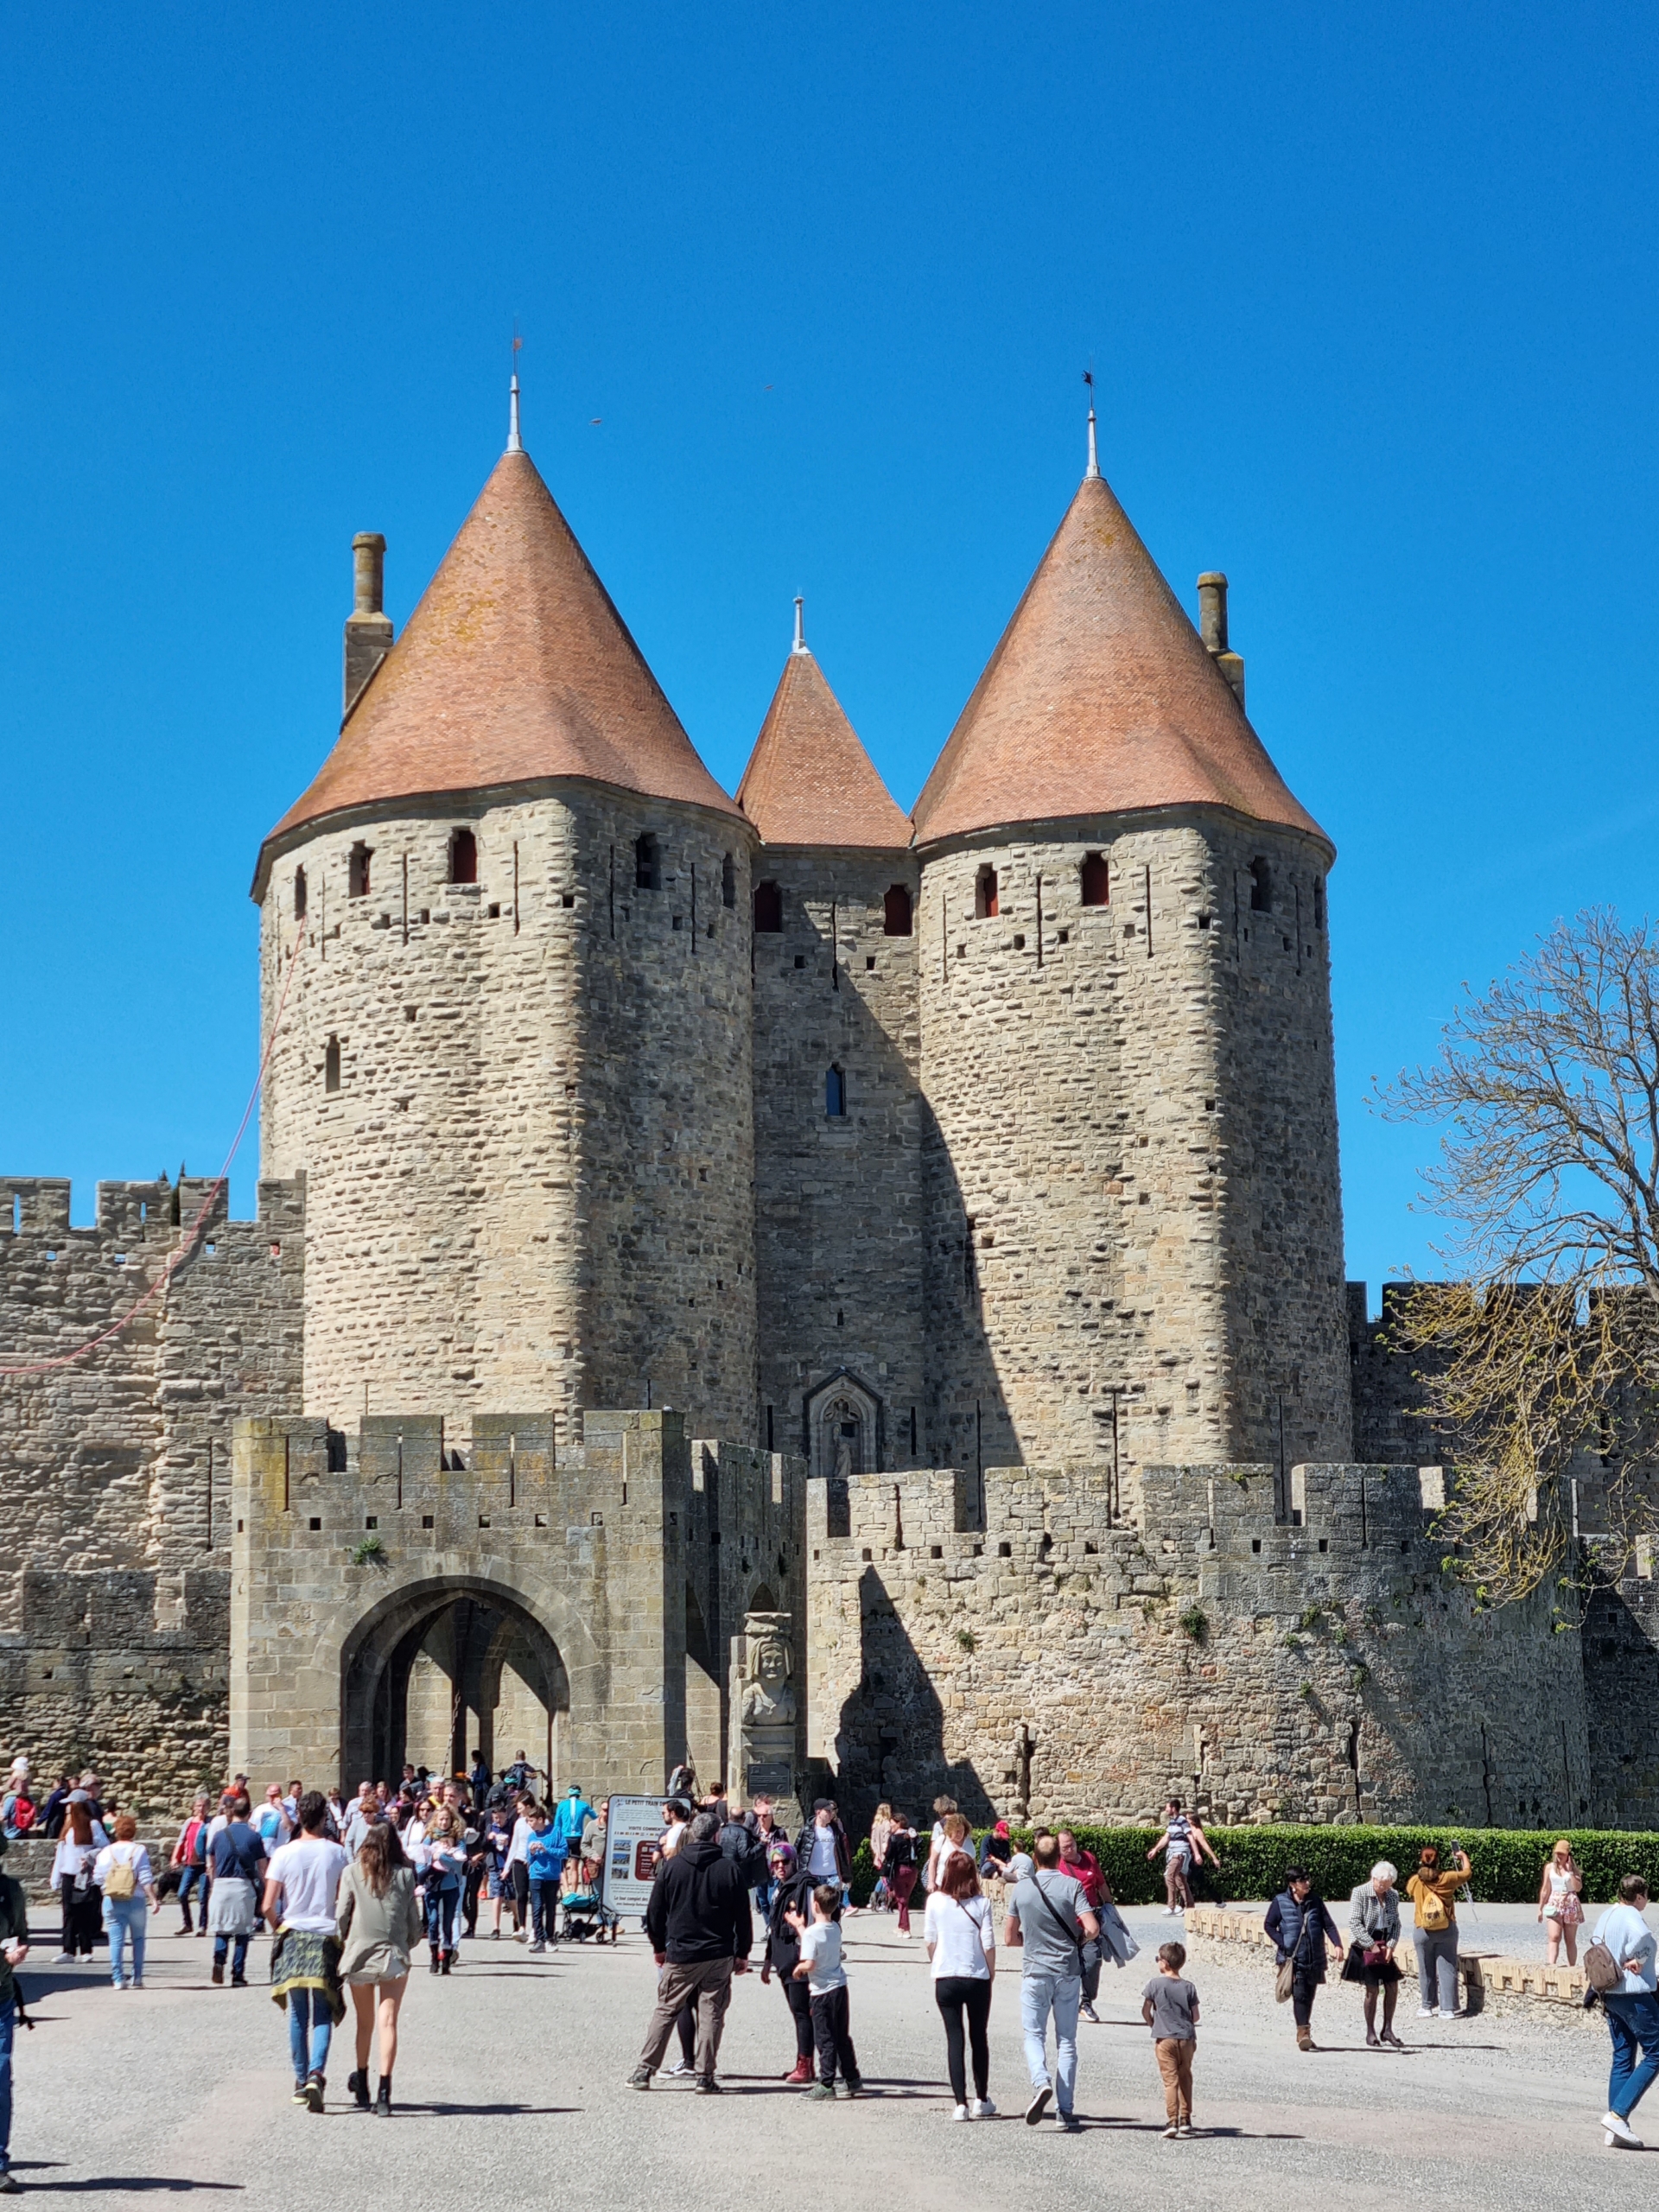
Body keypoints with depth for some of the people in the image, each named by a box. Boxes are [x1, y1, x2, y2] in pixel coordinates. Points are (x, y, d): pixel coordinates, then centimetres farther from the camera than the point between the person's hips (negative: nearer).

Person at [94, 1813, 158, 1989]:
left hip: (112, 1901, 1)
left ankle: (118, 1978, -7)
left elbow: (98, 1877, 2)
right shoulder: (139, 1850, -5)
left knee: (116, 1940, 1)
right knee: (138, 1939, 12)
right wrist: (153, 1900, -10)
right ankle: (137, 1978, 9)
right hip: (135, 1901, -1)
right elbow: (146, 1878, -11)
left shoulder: (106, 1852, 1)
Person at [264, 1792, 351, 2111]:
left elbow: (268, 1905, -6)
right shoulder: (338, 1854, -3)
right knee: (323, 2014, 3)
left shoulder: (284, 1854, -4)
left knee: (297, 2015, 10)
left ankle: (301, 2081, 15)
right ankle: (316, 2073, -18)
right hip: (327, 1938, -1)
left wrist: (279, 1927, 12)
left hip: (293, 1935, 1)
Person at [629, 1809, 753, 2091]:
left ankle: (644, 2070, 7)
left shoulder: (671, 1867, -2)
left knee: (665, 2011, 10)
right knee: (711, 2014, 4)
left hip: (680, 1955, 1)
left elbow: (655, 1912, 4)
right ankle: (705, 2076, 1)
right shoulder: (729, 1870, -4)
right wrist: (742, 1954, 11)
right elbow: (743, 1917, 1)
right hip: (719, 1955, -1)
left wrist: (659, 1946, 17)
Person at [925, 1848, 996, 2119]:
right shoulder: (982, 1903, -7)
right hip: (978, 1977, 0)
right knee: (979, 2037, 15)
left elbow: (929, 1940, 3)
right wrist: (991, 1971, 8)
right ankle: (982, 2100, 22)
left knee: (954, 2039, 5)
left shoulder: (935, 1901, -4)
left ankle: (961, 2104, -1)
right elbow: (988, 1944, -7)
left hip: (946, 1978, 0)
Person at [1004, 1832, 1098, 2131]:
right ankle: (1065, 2111, 6)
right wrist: (1076, 1940, 6)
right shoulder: (1072, 1886, -6)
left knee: (1034, 2035, 9)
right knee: (1066, 2041, 8)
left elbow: (1009, 1937, 5)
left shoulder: (1022, 1888, -1)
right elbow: (1092, 1929, -15)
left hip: (1035, 1971, 0)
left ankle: (1041, 2082, -20)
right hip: (1068, 1971, 0)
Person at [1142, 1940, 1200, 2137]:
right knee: (1185, 2078, 17)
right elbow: (1195, 2016, 3)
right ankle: (1185, 2119, 21)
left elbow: (1145, 2011, -1)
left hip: (1164, 2038, -3)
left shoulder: (1155, 1984, -5)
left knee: (1170, 2079, -4)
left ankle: (1172, 2120, -13)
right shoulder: (1188, 1987, 2)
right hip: (1186, 2038, 3)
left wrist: (1153, 2025, 17)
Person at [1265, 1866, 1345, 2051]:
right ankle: (1303, 2032, -16)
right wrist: (1284, 1945, -8)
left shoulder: (1315, 1900, 4)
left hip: (1315, 1959, 4)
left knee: (1309, 1996, 10)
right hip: (1293, 1958, -3)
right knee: (1300, 1994, -14)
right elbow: (1269, 1925, 2)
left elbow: (1328, 1924, 3)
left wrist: (1337, 1944, -11)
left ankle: (1304, 2035, 21)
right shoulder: (1281, 1902, -4)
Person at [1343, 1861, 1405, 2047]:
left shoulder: (1393, 1895, 4)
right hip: (1364, 1947, -5)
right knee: (1372, 1990, -5)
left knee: (1393, 1988, 2)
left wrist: (1390, 1945, -7)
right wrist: (1372, 1946, -18)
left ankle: (1387, 2030, 14)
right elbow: (1354, 1923, -15)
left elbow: (1396, 1923, 8)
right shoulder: (1360, 1893, -11)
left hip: (1384, 1946, 5)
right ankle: (1370, 2033, 6)